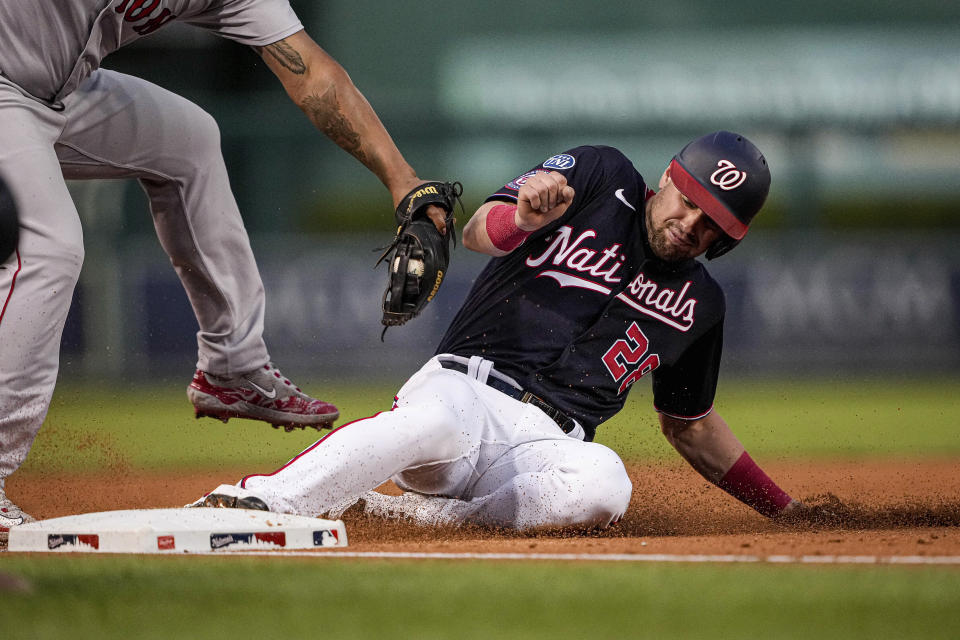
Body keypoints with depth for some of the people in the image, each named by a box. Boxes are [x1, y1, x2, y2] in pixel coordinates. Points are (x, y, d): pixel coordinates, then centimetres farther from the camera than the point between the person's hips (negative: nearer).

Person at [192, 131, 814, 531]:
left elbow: (691, 426, 32)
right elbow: (478, 234, -6)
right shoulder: (603, 177, 8)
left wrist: (789, 512, 27)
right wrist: (521, 217, -31)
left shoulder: (698, 302, 21)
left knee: (601, 484, -35)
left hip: (547, 445, 3)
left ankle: (394, 513, -28)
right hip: (468, 383, -3)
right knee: (432, 423, -41)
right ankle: (248, 504, -50)